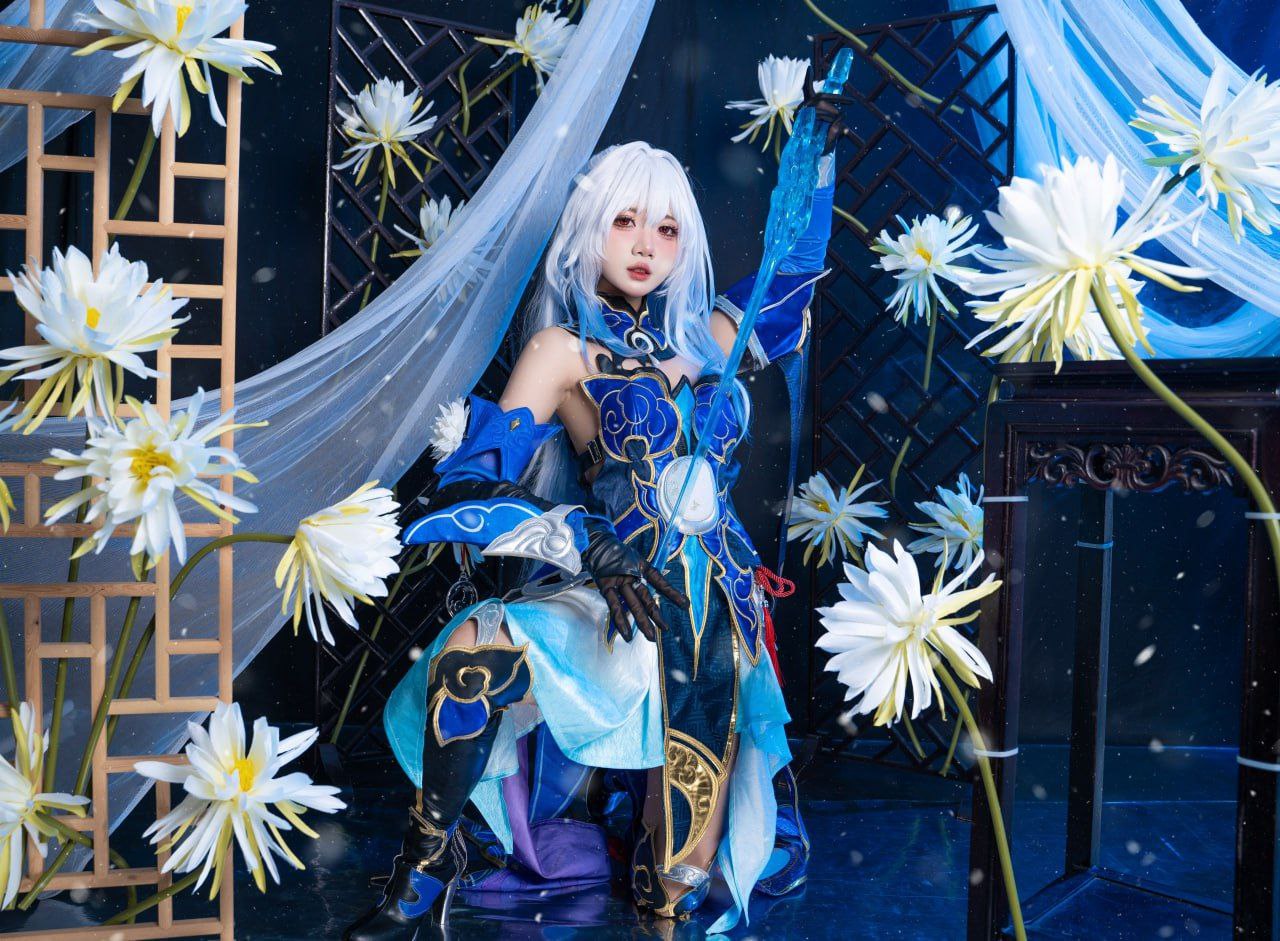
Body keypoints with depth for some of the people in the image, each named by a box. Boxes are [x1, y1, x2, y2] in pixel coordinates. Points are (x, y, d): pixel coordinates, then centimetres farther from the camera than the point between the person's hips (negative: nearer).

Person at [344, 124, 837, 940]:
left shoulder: (703, 340, 11)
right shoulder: (565, 351, 0)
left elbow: (800, 263, 29)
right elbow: (470, 486, -9)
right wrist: (589, 543, -21)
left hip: (716, 619, 3)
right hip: (613, 597, -2)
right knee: (474, 651, -36)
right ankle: (428, 867, -13)